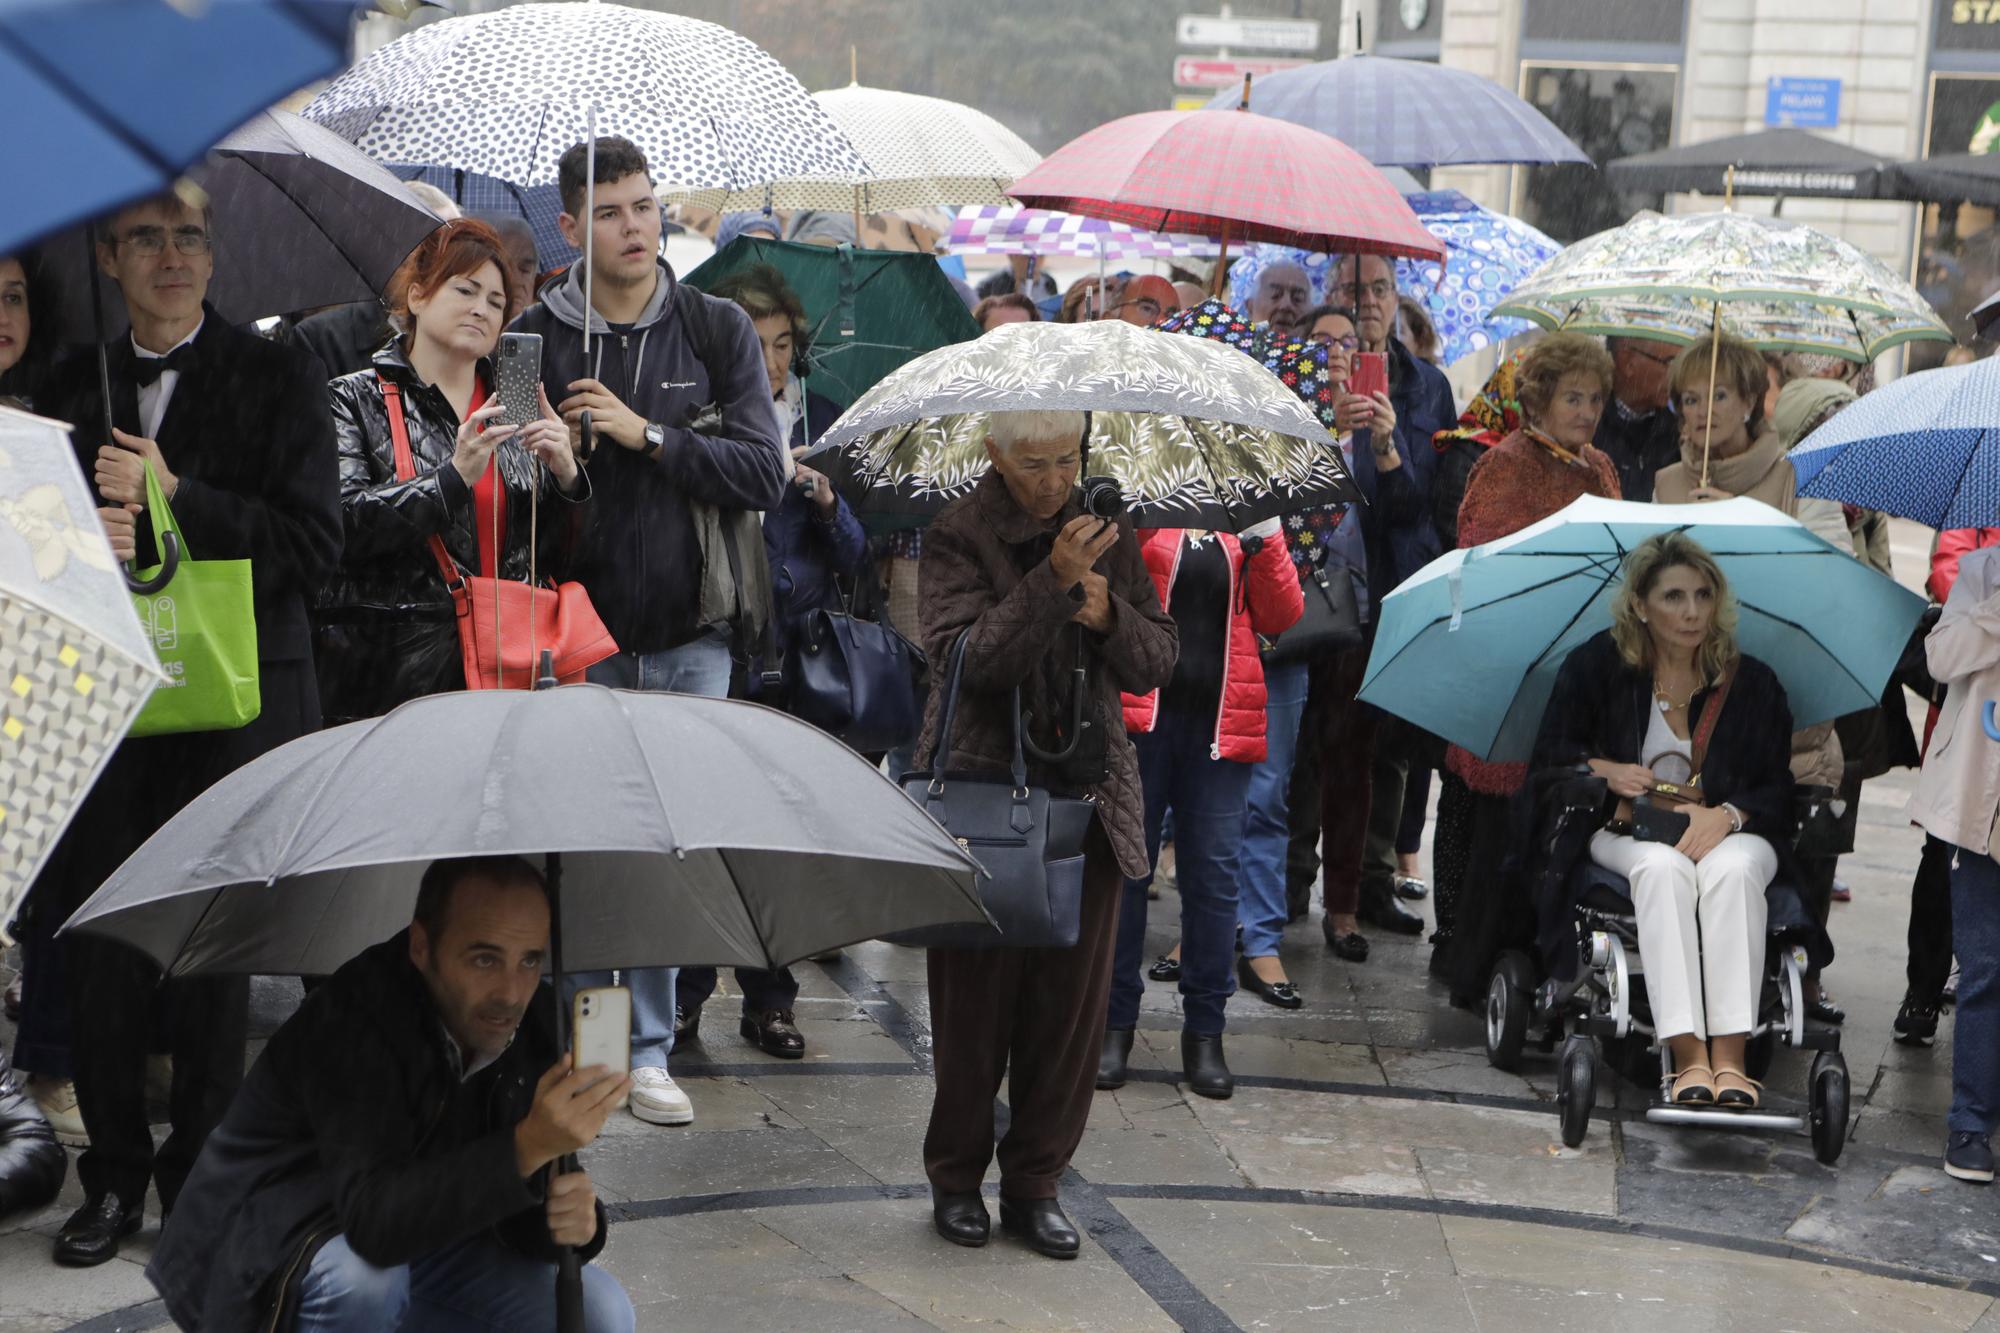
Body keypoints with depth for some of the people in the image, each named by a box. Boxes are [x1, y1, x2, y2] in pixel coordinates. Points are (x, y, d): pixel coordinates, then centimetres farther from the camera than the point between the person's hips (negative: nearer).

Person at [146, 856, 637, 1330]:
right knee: (361, 1277, -38)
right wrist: (527, 1146, -52)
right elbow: (373, 1216, -41)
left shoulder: (538, 1023, -10)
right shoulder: (352, 1018, -30)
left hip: (417, 1240, 6)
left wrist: (569, 1217, -30)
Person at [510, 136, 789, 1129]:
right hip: (577, 628, 0)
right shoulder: (535, 337, 4)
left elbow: (763, 476, -4)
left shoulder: (718, 331, 4)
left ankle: (648, 1047, 14)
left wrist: (647, 434, -13)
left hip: (687, 634, 0)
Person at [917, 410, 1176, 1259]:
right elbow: (966, 655, -19)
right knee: (974, 997, 2)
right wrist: (1053, 582, -27)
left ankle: (1035, 1182, 18)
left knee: (1073, 998, 5)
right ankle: (956, 1179, 18)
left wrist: (1108, 612, -14)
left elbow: (1158, 662, 6)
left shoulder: (1105, 530, 7)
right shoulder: (956, 536, -6)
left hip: (1087, 794, 4)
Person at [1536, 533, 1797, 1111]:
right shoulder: (1596, 666, 3)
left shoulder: (1751, 683, 3)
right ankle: (1688, 1056, -45)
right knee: (1663, 867, -37)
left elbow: (1777, 788, 3)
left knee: (1731, 869, -36)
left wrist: (1727, 814, -18)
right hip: (1627, 830, -1)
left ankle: (1729, 1058, -42)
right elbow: (1551, 753, 8)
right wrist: (1606, 771, -12)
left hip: (1730, 831, 1)